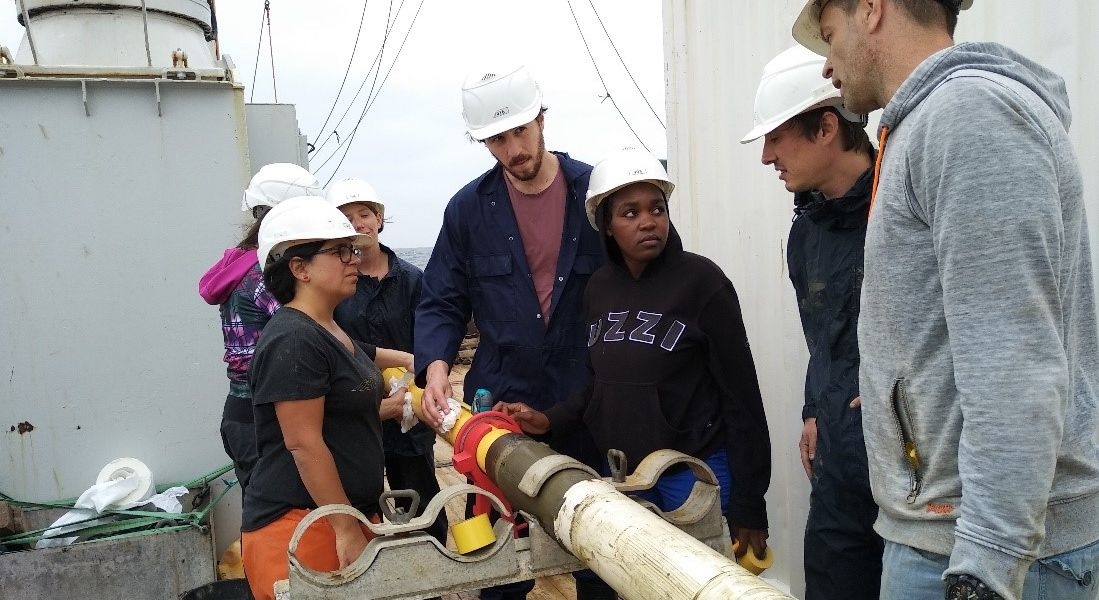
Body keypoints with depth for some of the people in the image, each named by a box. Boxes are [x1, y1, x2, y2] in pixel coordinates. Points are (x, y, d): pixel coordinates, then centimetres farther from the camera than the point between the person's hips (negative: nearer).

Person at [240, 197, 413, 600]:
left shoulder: (329, 333, 13)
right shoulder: (294, 340, -18)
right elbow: (304, 445, -21)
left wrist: (385, 408, 16)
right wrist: (347, 530, -20)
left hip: (345, 515, 9)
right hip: (299, 526, -9)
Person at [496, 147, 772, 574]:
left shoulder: (700, 280, -13)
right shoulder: (599, 287, 2)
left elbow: (741, 396, -12)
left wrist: (748, 506, -11)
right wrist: (549, 420, -4)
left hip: (695, 472, -5)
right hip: (621, 472, 5)